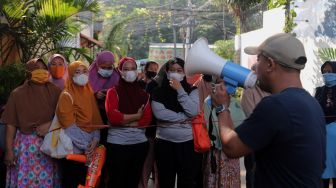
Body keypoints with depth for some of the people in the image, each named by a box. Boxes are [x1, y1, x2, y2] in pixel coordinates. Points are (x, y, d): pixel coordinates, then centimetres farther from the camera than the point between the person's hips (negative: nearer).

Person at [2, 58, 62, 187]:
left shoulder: (54, 91, 5)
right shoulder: (17, 94, 2)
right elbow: (11, 124, 0)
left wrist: (50, 124, -15)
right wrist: (9, 150, -5)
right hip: (25, 144, -1)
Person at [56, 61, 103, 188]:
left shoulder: (90, 93, 10)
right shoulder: (66, 95, -9)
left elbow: (95, 119, 8)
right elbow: (70, 126, -14)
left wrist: (95, 139, -7)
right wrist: (85, 146, -14)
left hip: (89, 149, 6)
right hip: (74, 149, -6)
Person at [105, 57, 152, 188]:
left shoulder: (143, 94, 8)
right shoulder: (113, 92, -2)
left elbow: (147, 119, -4)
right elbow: (113, 117, -16)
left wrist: (123, 121, -13)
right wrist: (136, 116, -9)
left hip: (140, 143, 4)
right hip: (117, 144, -3)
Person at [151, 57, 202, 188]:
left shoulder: (192, 90, 3)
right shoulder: (158, 92, 2)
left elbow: (193, 111, -12)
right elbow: (159, 113, -14)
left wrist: (180, 90, -13)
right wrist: (185, 117, -13)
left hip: (188, 143, 0)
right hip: (164, 143, 0)